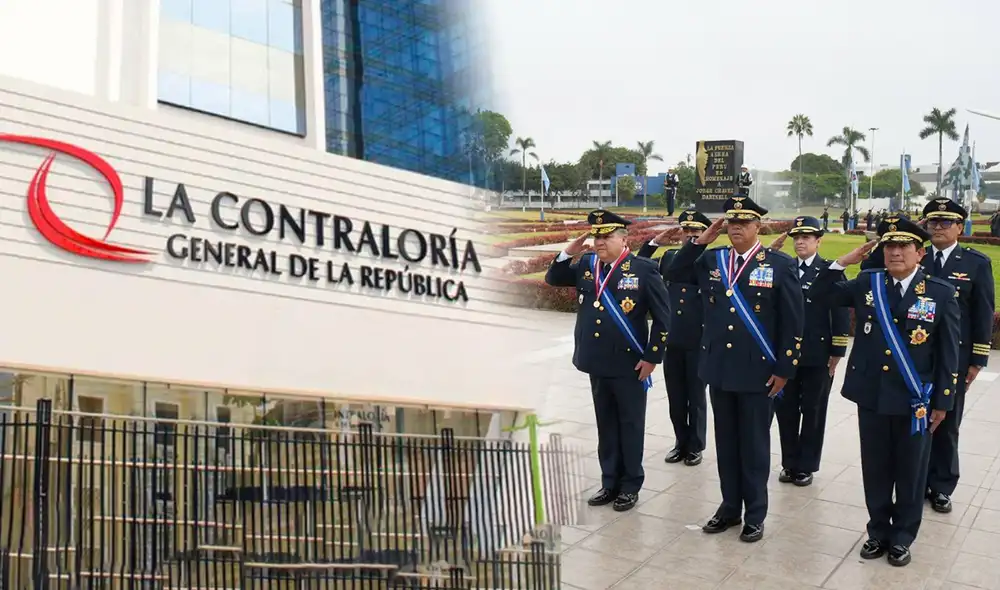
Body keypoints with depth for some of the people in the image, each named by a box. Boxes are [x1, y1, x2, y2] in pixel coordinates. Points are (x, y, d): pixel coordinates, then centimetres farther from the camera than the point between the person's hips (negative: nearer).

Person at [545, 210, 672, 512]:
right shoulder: (587, 265, 5)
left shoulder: (643, 269, -9)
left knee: (630, 426, 8)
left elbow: (662, 316, -8)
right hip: (597, 363, 5)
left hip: (630, 365, -5)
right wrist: (569, 252, -3)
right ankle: (610, 483, 27)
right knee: (606, 426, 15)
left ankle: (630, 486, 21)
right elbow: (553, 279, 14)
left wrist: (652, 357, -10)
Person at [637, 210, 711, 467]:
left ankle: (695, 446, 23)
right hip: (671, 340, 4)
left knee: (696, 397, 9)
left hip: (698, 341, -4)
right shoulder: (669, 256, 10)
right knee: (675, 397, 14)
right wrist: (654, 242, 1)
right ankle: (681, 442, 29)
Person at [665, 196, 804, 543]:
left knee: (754, 445, 8)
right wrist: (701, 240, -3)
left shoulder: (780, 264, -6)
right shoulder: (711, 260, 5)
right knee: (726, 442, 14)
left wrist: (783, 370, -8)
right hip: (719, 368, 4)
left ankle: (755, 515, 22)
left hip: (758, 372, -4)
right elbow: (673, 274, 7)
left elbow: (792, 323, -6)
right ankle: (730, 507, 28)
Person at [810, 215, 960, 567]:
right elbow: (821, 294, 8)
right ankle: (878, 532, 30)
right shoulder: (867, 283, 2)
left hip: (915, 402, -2)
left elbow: (948, 353, -3)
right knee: (875, 472, 13)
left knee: (910, 474, 11)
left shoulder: (941, 292, -5)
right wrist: (844, 261, -3)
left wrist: (942, 402, -4)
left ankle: (902, 538, 28)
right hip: (871, 397, 2)